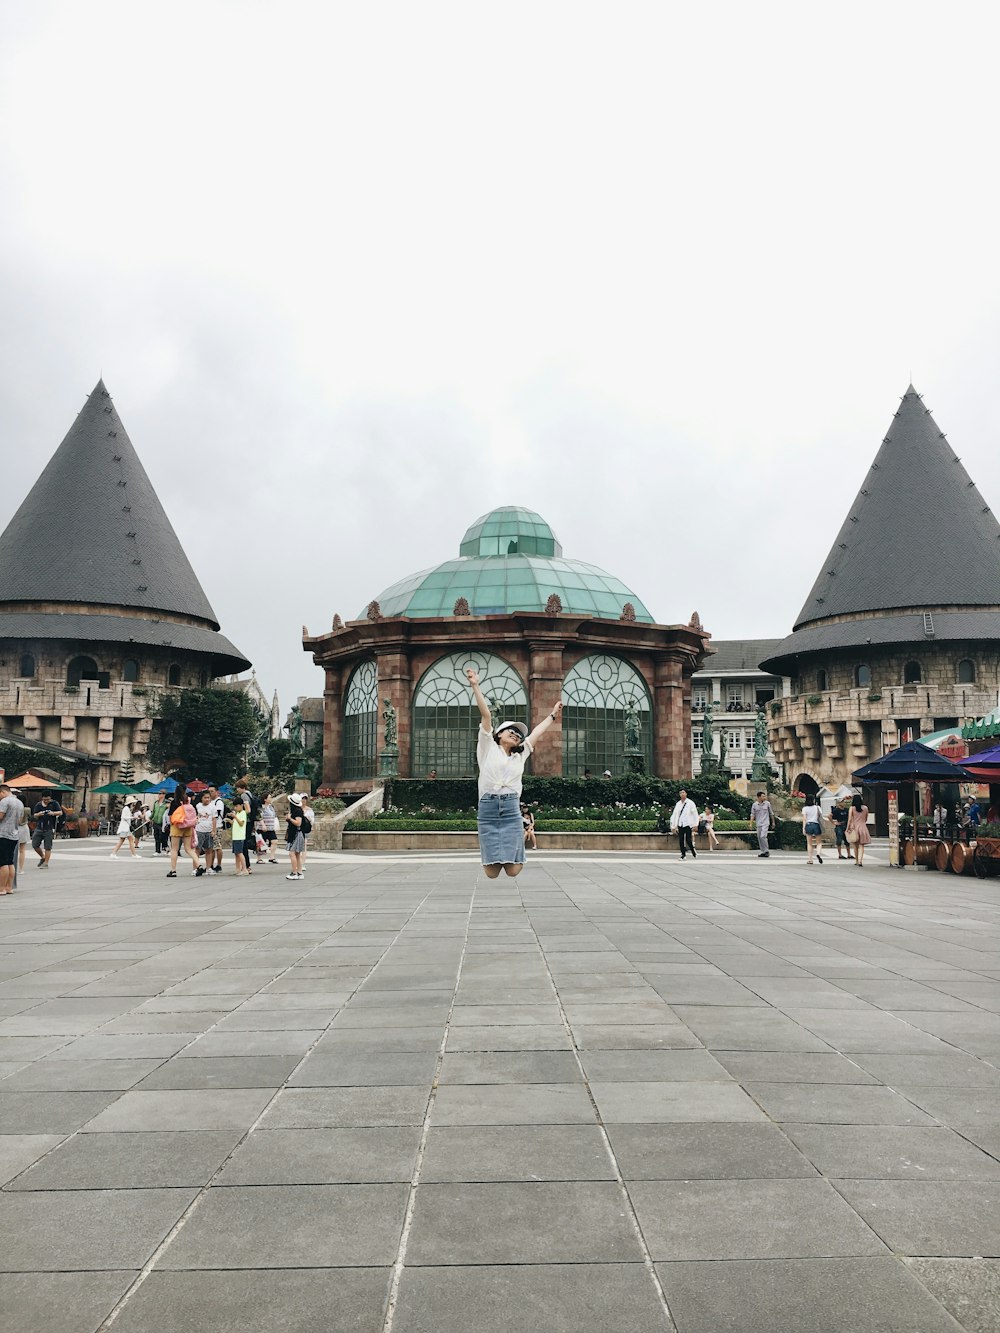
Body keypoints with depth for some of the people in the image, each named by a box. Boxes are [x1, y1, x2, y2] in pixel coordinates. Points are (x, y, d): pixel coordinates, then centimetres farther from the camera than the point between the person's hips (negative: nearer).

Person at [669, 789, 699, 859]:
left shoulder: (690, 803, -1)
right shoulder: (678, 804, 10)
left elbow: (695, 814, 0)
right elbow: (674, 814, 11)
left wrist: (695, 824, -5)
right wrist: (673, 826, 8)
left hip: (688, 824, -4)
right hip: (680, 824, 4)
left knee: (688, 840, -8)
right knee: (681, 840, 2)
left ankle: (694, 852, 11)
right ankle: (683, 855, 11)